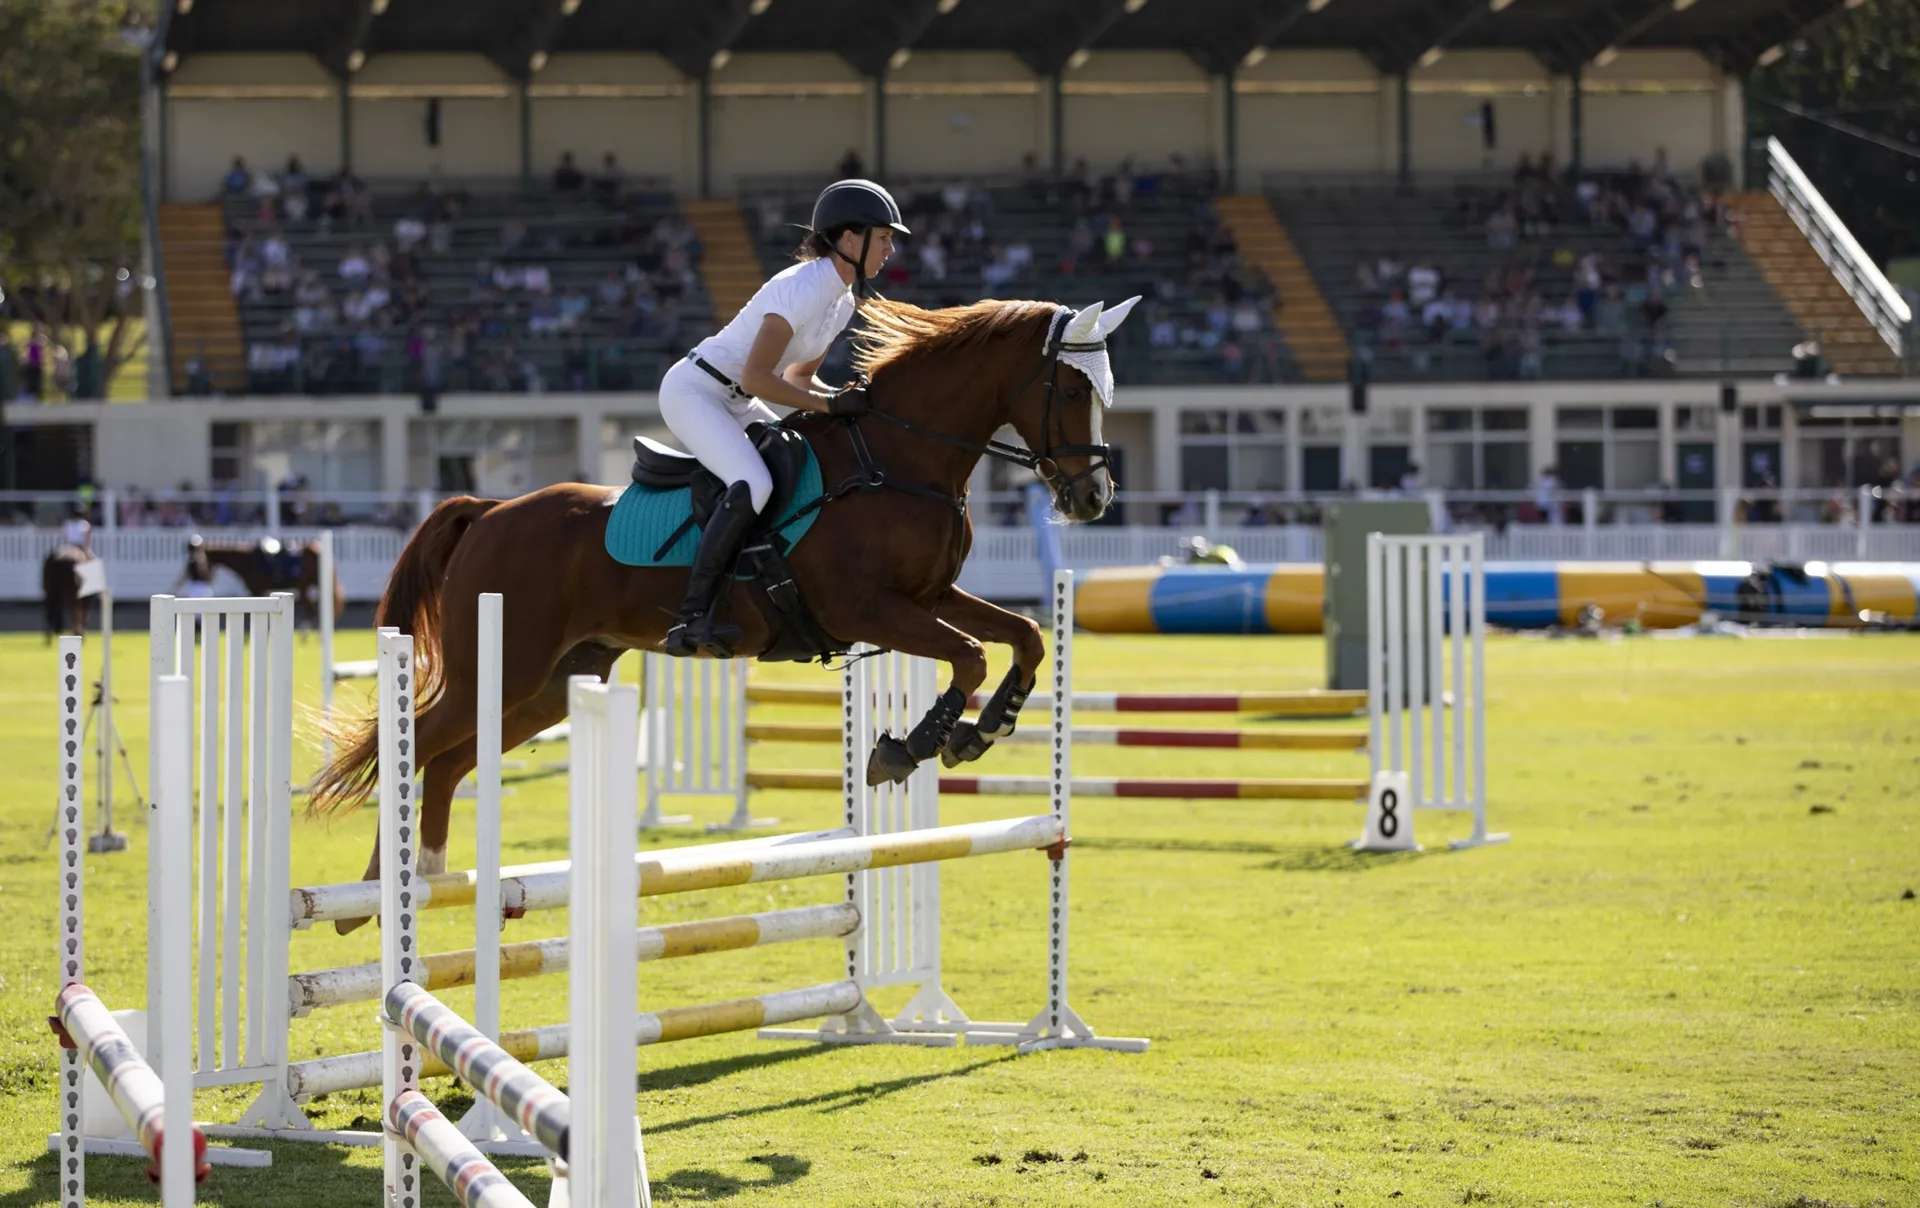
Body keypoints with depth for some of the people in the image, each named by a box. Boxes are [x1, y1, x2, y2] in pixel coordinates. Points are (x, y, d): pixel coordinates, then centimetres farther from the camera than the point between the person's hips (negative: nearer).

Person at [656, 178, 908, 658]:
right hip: (694, 391, -10)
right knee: (752, 485, -29)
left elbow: (797, 376, 15)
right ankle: (692, 617, -30)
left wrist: (845, 397, -4)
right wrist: (830, 404, -23)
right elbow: (756, 378, -26)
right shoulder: (803, 288, -24)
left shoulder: (845, 300, 6)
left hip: (735, 403, 10)